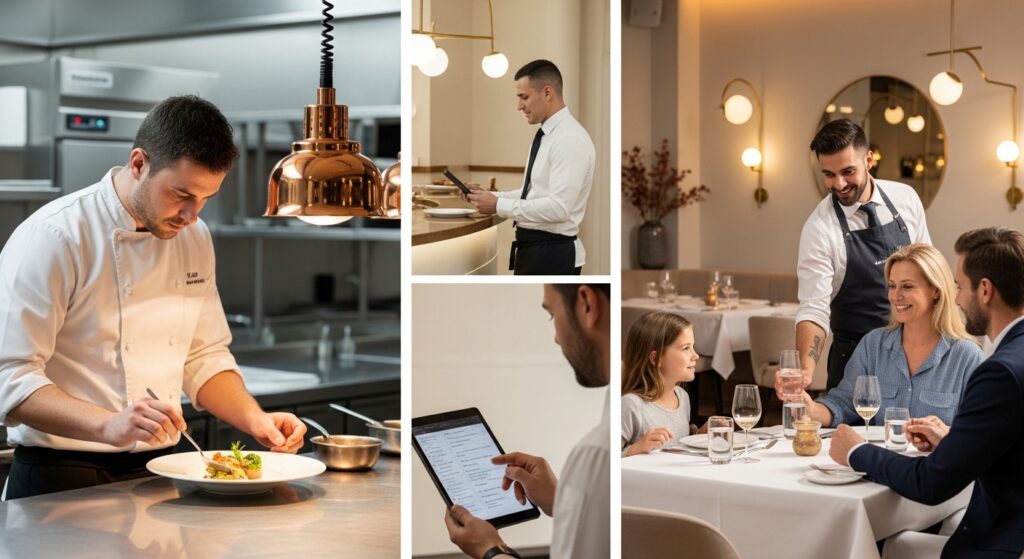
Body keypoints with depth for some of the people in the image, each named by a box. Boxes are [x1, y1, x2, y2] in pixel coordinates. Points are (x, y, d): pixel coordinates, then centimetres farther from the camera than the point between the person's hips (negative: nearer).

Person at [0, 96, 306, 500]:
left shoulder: (194, 239, 6)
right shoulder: (51, 239, -15)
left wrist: (255, 419, -2)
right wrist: (108, 426, -32)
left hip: (159, 470, 5)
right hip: (61, 481, -5)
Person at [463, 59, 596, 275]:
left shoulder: (570, 139, -18)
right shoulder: (545, 135, 14)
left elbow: (558, 207, -26)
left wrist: (499, 206, -21)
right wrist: (491, 196, 6)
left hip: (552, 254, -10)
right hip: (531, 250, 10)